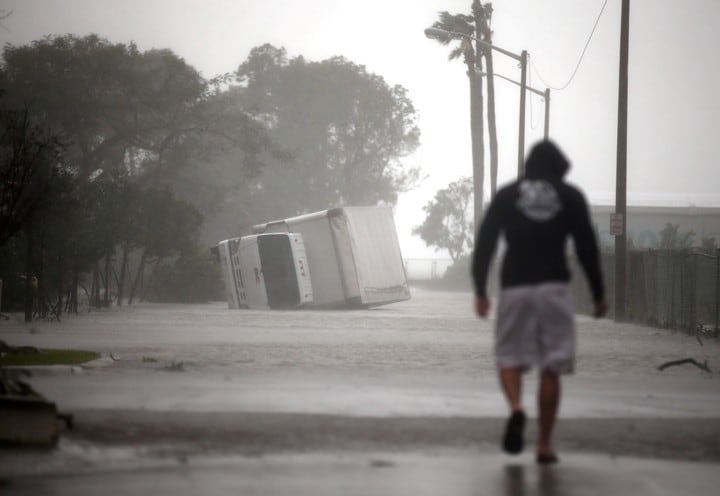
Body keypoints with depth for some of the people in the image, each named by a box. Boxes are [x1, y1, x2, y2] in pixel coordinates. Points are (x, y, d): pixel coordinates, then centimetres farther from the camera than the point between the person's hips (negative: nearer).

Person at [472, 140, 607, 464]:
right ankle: (544, 445, 3)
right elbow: (587, 247, 3)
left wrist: (480, 290, 7)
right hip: (555, 286, 0)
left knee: (509, 356, 11)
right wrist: (598, 294, 9)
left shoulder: (506, 196, 9)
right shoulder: (571, 197, 7)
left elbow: (484, 243, 4)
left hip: (514, 287, 0)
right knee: (551, 369, 4)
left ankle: (516, 407, -20)